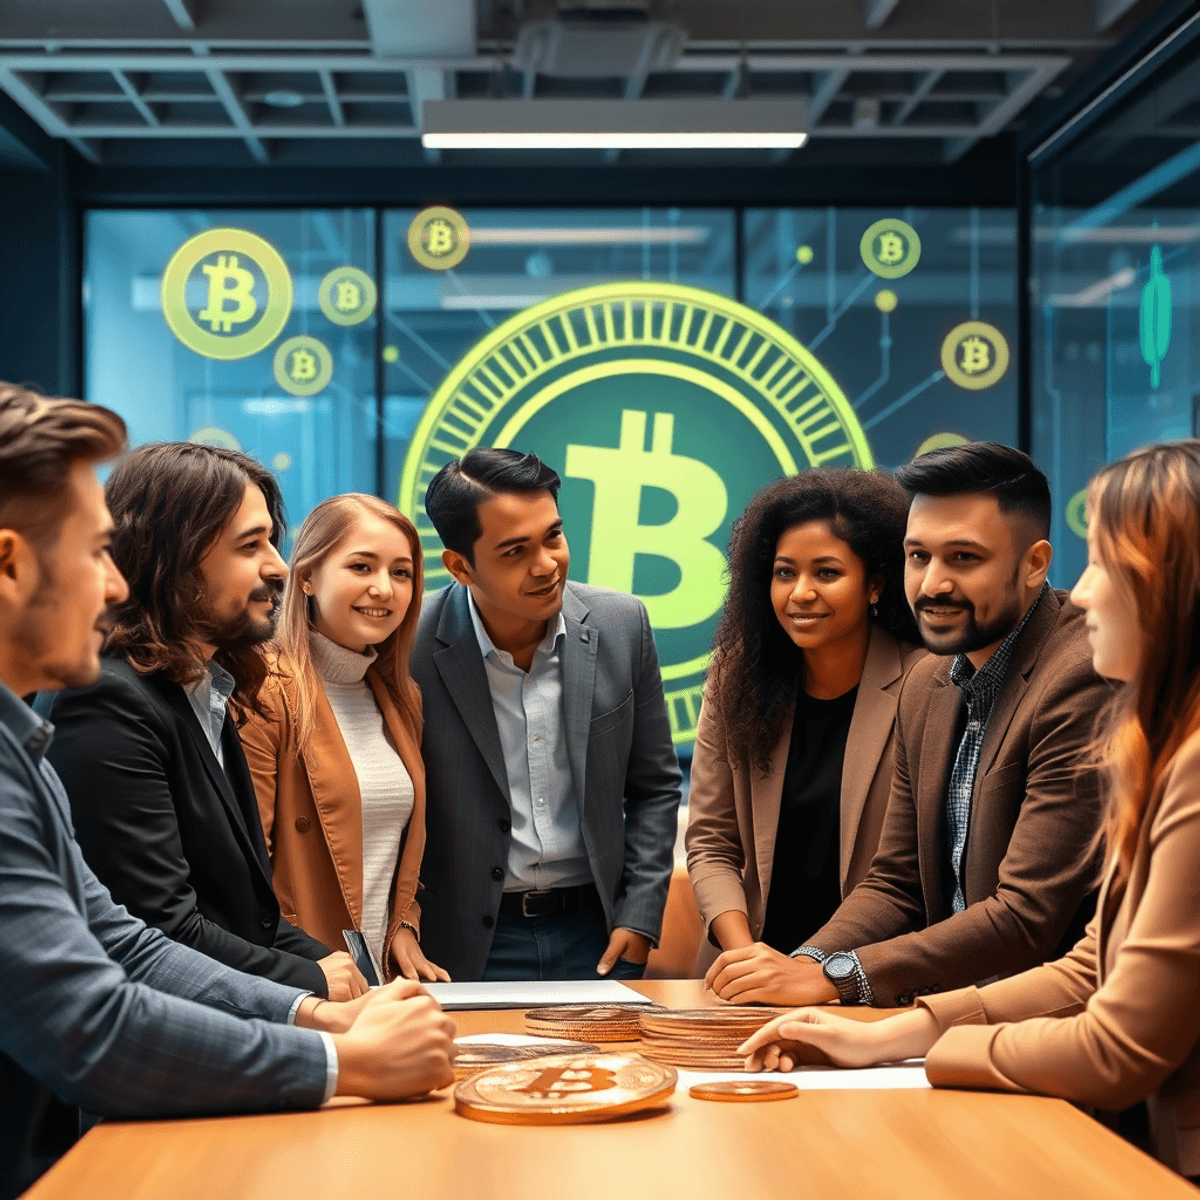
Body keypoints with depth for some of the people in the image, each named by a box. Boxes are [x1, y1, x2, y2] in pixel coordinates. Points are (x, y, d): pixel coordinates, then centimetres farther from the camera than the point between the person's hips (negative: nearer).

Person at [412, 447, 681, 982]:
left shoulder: (621, 625, -4)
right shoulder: (413, 648, -14)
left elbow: (654, 785, 6)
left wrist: (639, 918, 0)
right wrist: (408, 945, -7)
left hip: (597, 936, 3)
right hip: (468, 947, -2)